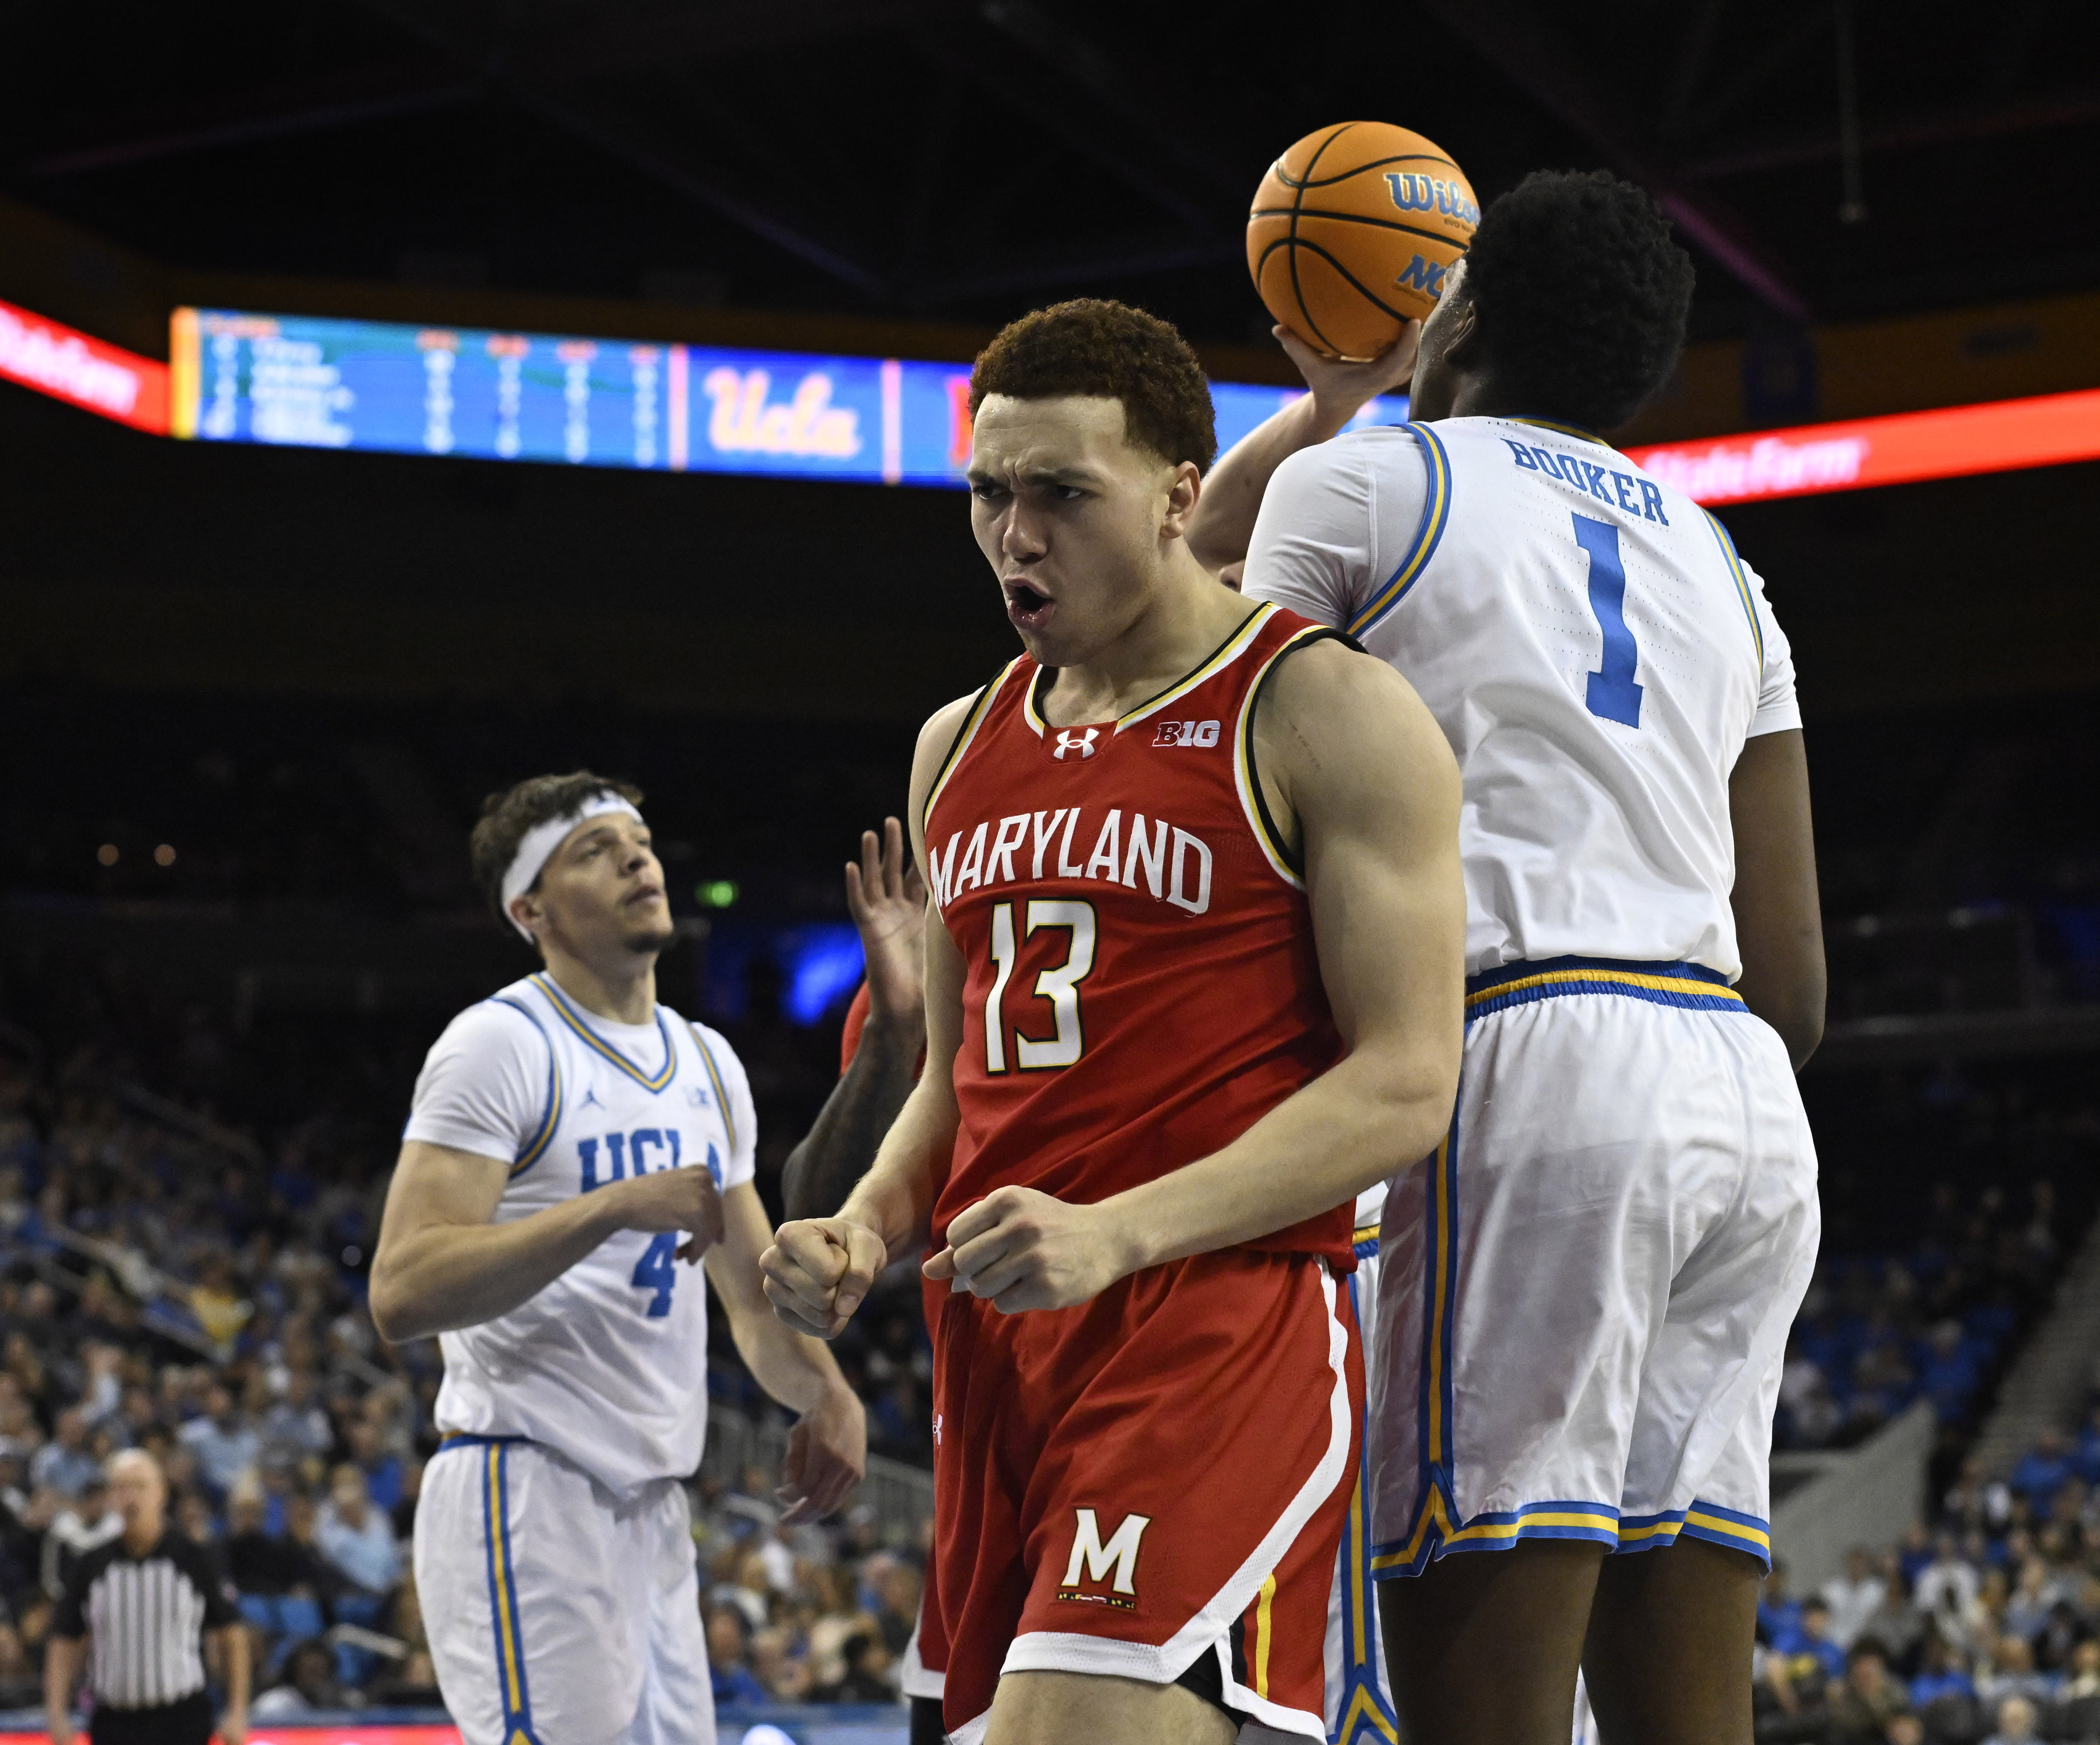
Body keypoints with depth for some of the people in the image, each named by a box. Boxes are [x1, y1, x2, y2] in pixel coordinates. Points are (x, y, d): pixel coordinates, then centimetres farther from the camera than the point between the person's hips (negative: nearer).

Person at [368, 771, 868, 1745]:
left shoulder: (709, 1065, 16)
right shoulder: (501, 1043, -9)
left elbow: (753, 1293, 23)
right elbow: (401, 1293, -20)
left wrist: (824, 1393, 1)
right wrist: (616, 1206, -25)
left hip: (652, 1506, 8)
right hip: (525, 1487, -8)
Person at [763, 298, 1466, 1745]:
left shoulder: (1324, 714, -4)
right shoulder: (961, 746, 18)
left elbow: (1405, 1087, -11)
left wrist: (1118, 1232, -22)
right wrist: (867, 1232, 4)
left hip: (1223, 1316, -7)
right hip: (996, 1340, 8)